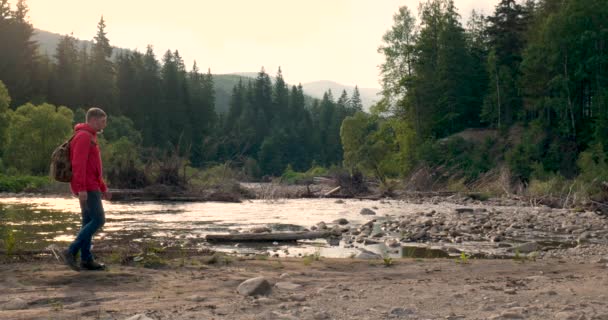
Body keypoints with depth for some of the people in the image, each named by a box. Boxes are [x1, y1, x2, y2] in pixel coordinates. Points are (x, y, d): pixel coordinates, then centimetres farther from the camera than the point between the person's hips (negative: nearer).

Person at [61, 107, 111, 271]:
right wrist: (81, 189, -28)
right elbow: (78, 164, -22)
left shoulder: (89, 138, 20)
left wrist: (103, 188, 22)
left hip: (90, 187, 10)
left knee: (88, 222, 8)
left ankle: (86, 260, 9)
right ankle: (71, 251, -11)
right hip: (86, 187, -10)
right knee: (98, 220, -12)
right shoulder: (83, 136, -13)